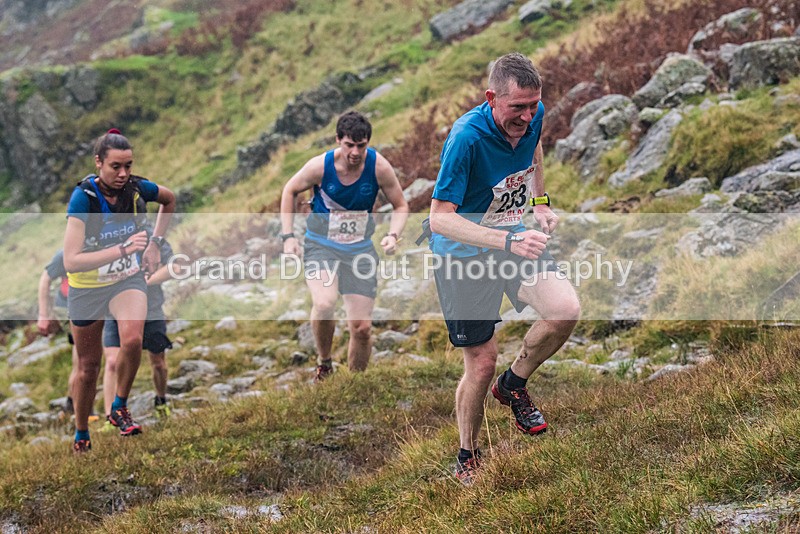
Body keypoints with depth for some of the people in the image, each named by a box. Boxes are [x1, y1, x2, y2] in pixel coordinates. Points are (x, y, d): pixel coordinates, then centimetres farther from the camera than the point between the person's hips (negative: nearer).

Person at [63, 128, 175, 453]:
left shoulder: (136, 188, -14)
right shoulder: (83, 198, -25)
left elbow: (169, 200, 12)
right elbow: (71, 261, -34)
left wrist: (154, 242, 4)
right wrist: (123, 249, -42)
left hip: (128, 279, 2)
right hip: (87, 287, -2)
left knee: (132, 340, -28)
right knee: (88, 365, 10)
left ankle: (120, 408, -4)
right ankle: (81, 436, 33)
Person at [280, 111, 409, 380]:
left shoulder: (379, 166, -14)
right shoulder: (320, 166, -16)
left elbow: (401, 206, 1)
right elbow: (290, 191, 3)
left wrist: (393, 234, -18)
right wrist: (288, 235, -5)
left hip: (360, 249, 2)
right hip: (321, 245, -2)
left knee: (362, 328, -1)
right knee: (324, 304, -31)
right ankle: (324, 362, -3)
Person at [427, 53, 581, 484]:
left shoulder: (533, 115, -10)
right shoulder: (466, 137, -30)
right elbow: (440, 219, -32)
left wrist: (541, 203, 14)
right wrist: (507, 242, -41)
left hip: (513, 238, 6)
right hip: (463, 255, -5)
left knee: (566, 310, -19)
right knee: (481, 363, -1)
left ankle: (513, 385, 10)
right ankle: (467, 457, 25)